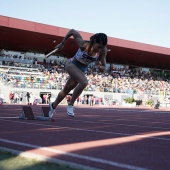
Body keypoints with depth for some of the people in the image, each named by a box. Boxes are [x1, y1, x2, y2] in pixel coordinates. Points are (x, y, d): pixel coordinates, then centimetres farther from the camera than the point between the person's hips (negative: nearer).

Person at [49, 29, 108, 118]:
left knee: (66, 90, 19)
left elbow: (103, 68, -14)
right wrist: (62, 43, -7)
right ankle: (70, 104, -14)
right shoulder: (83, 44, -31)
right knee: (84, 82, -33)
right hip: (71, 65, -5)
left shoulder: (103, 50, -21)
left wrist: (100, 67, -38)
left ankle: (53, 105, 45)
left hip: (81, 70, 5)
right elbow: (72, 31, -17)